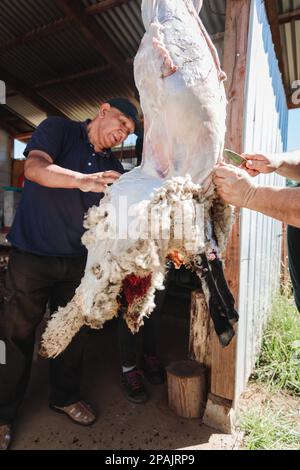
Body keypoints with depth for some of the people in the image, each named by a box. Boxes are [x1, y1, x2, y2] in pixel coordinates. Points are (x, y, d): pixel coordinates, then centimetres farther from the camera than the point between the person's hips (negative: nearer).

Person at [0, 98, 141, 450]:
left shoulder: (112, 167, 11)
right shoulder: (57, 129, 0)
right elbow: (35, 167, -20)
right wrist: (83, 180, -35)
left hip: (77, 260, 5)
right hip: (32, 254, -4)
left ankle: (65, 396, 36)